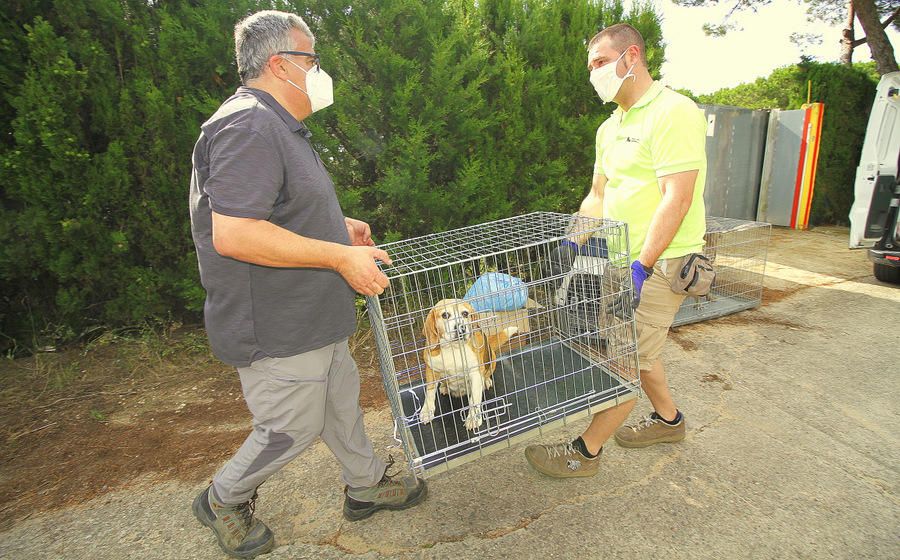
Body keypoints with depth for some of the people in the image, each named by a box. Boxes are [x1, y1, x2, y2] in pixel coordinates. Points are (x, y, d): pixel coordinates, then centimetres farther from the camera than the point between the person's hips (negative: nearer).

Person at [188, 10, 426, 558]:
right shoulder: (249, 128, -22)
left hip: (311, 317, 11)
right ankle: (224, 500, 34)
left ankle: (367, 485, 41)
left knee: (342, 397, 21)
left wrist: (337, 225, 14)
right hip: (277, 326, -11)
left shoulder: (277, 125, 15)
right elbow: (233, 234, -31)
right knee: (292, 430, 7)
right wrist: (341, 256, -28)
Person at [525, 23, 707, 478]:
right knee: (633, 348, 19)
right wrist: (571, 245, 9)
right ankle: (668, 419, 40)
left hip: (658, 261, -9)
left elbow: (676, 198, -23)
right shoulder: (610, 128, 13)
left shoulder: (673, 113, -15)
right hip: (623, 257, 9)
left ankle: (585, 452, 11)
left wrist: (640, 266, -27)